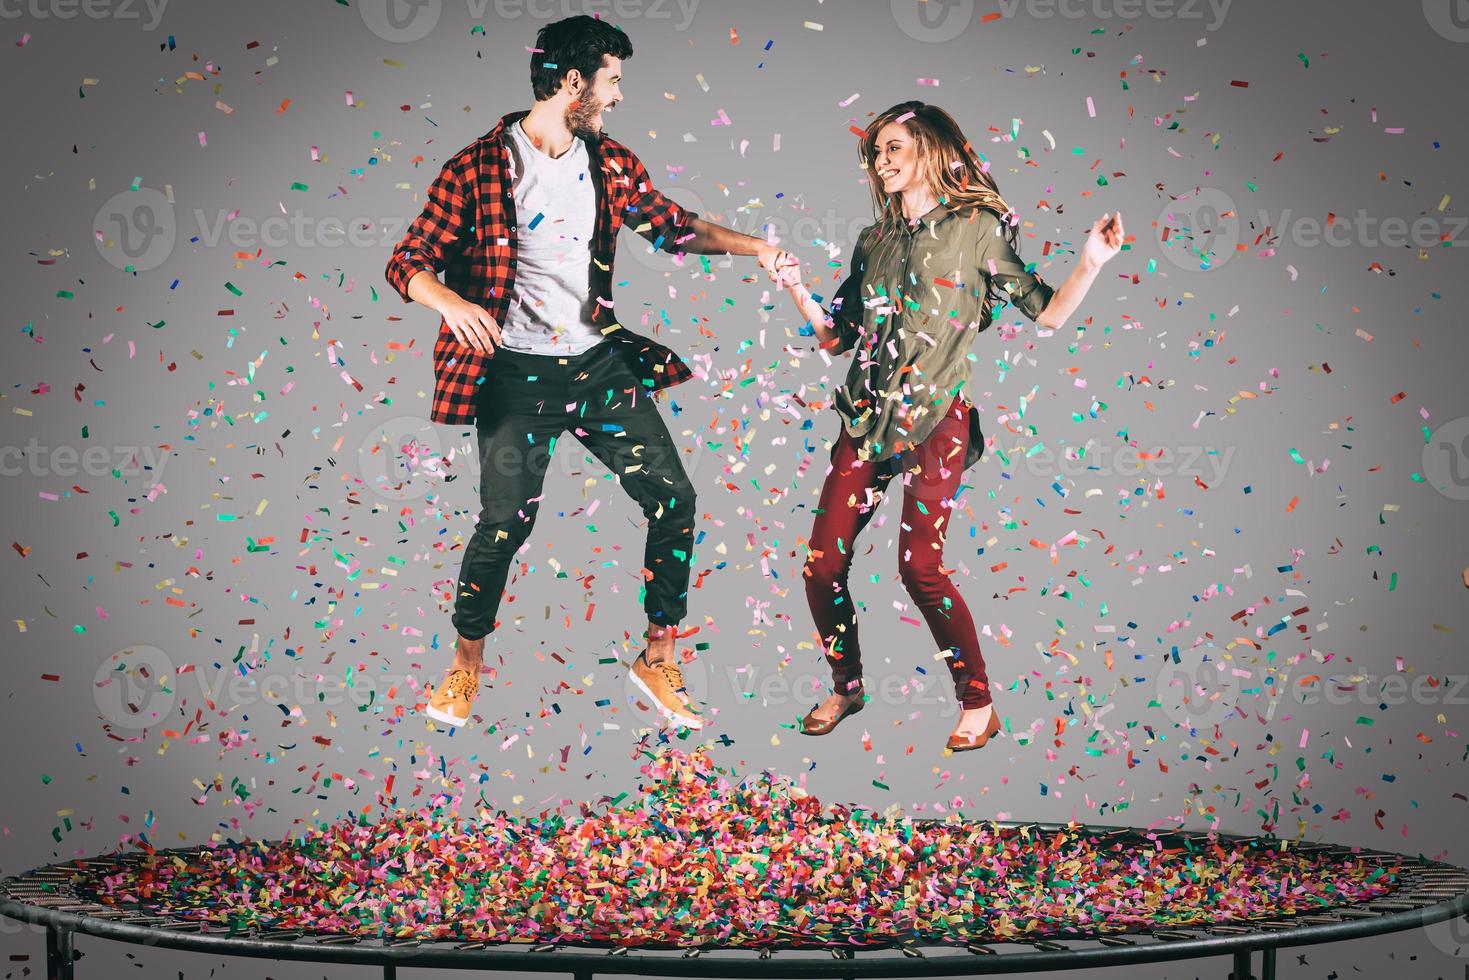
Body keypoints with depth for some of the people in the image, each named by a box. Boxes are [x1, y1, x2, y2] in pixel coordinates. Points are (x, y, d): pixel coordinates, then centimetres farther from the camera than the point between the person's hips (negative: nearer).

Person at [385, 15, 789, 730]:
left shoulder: (609, 164, 7)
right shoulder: (477, 169, -8)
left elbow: (670, 225, 19)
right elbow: (408, 263, -7)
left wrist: (752, 247, 6)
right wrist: (452, 303, -28)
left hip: (599, 362, 5)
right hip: (515, 373, -5)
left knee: (672, 498, -1)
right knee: (505, 521, -8)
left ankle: (657, 658, 14)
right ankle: (466, 663, 18)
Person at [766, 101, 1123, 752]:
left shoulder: (975, 227, 1)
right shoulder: (873, 241, 15)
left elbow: (1046, 313, -1)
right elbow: (837, 337, 15)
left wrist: (1091, 262, -17)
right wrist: (796, 291, 1)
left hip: (934, 419, -5)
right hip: (868, 417, 5)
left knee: (919, 566, -14)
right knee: (822, 563, -1)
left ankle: (978, 703, 3)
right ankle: (846, 687, 21)